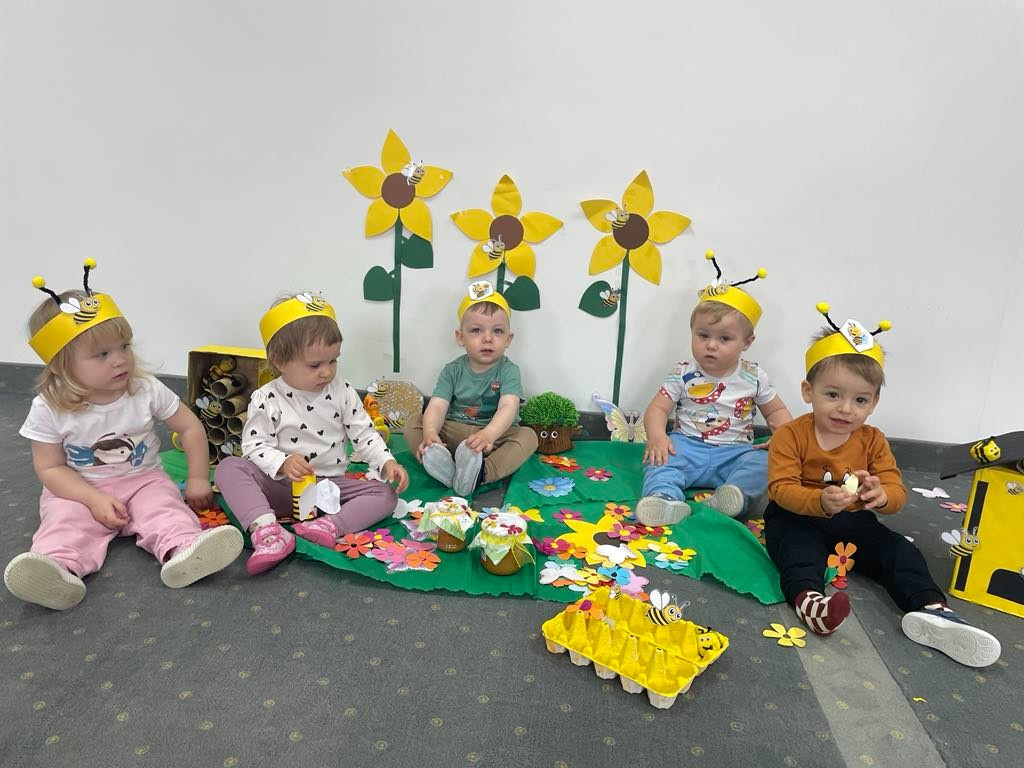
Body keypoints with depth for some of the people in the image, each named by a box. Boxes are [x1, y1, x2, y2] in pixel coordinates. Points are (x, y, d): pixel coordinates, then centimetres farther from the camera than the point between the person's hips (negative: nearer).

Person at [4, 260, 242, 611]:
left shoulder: (146, 390, -11)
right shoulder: (50, 408, -13)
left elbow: (190, 426, -2)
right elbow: (50, 467, -8)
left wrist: (197, 480, -5)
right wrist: (95, 499, -22)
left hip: (143, 480, 0)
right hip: (79, 491, 0)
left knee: (165, 507, -27)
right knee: (66, 520, -28)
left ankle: (182, 551, -52)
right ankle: (60, 568, -53)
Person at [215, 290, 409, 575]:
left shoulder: (342, 392, -1)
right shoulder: (266, 400, -7)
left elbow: (364, 434, 1)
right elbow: (254, 445, -8)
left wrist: (387, 462, -14)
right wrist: (282, 463, -27)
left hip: (331, 485, 2)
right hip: (281, 487, -1)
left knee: (385, 494, -19)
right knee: (229, 467, -23)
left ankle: (328, 526, -42)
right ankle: (267, 530, -42)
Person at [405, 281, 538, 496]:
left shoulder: (508, 371, -9)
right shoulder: (452, 371, -1)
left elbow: (508, 407, -26)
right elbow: (437, 406, -14)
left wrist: (488, 434, -48)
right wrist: (430, 433, -37)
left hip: (494, 437, -2)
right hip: (452, 434, 2)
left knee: (528, 436, -27)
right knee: (413, 424, -14)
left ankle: (481, 473, -45)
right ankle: (444, 466, -37)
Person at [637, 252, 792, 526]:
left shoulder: (753, 377, 5)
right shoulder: (684, 374, 0)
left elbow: (775, 410, 17)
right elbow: (657, 408, -4)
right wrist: (657, 436, -26)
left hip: (734, 453, 2)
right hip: (688, 446, -1)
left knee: (763, 461, -26)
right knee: (661, 457, -30)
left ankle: (732, 496, -47)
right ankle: (666, 497, -53)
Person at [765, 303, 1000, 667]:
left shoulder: (873, 441, -1)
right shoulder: (790, 435, -14)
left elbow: (896, 490, -6)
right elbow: (782, 488, -22)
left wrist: (882, 494, -34)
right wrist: (820, 501, -43)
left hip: (854, 522, 5)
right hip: (798, 518, -5)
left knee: (900, 551, -11)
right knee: (799, 546, -34)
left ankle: (931, 608, -21)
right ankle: (807, 597, -56)